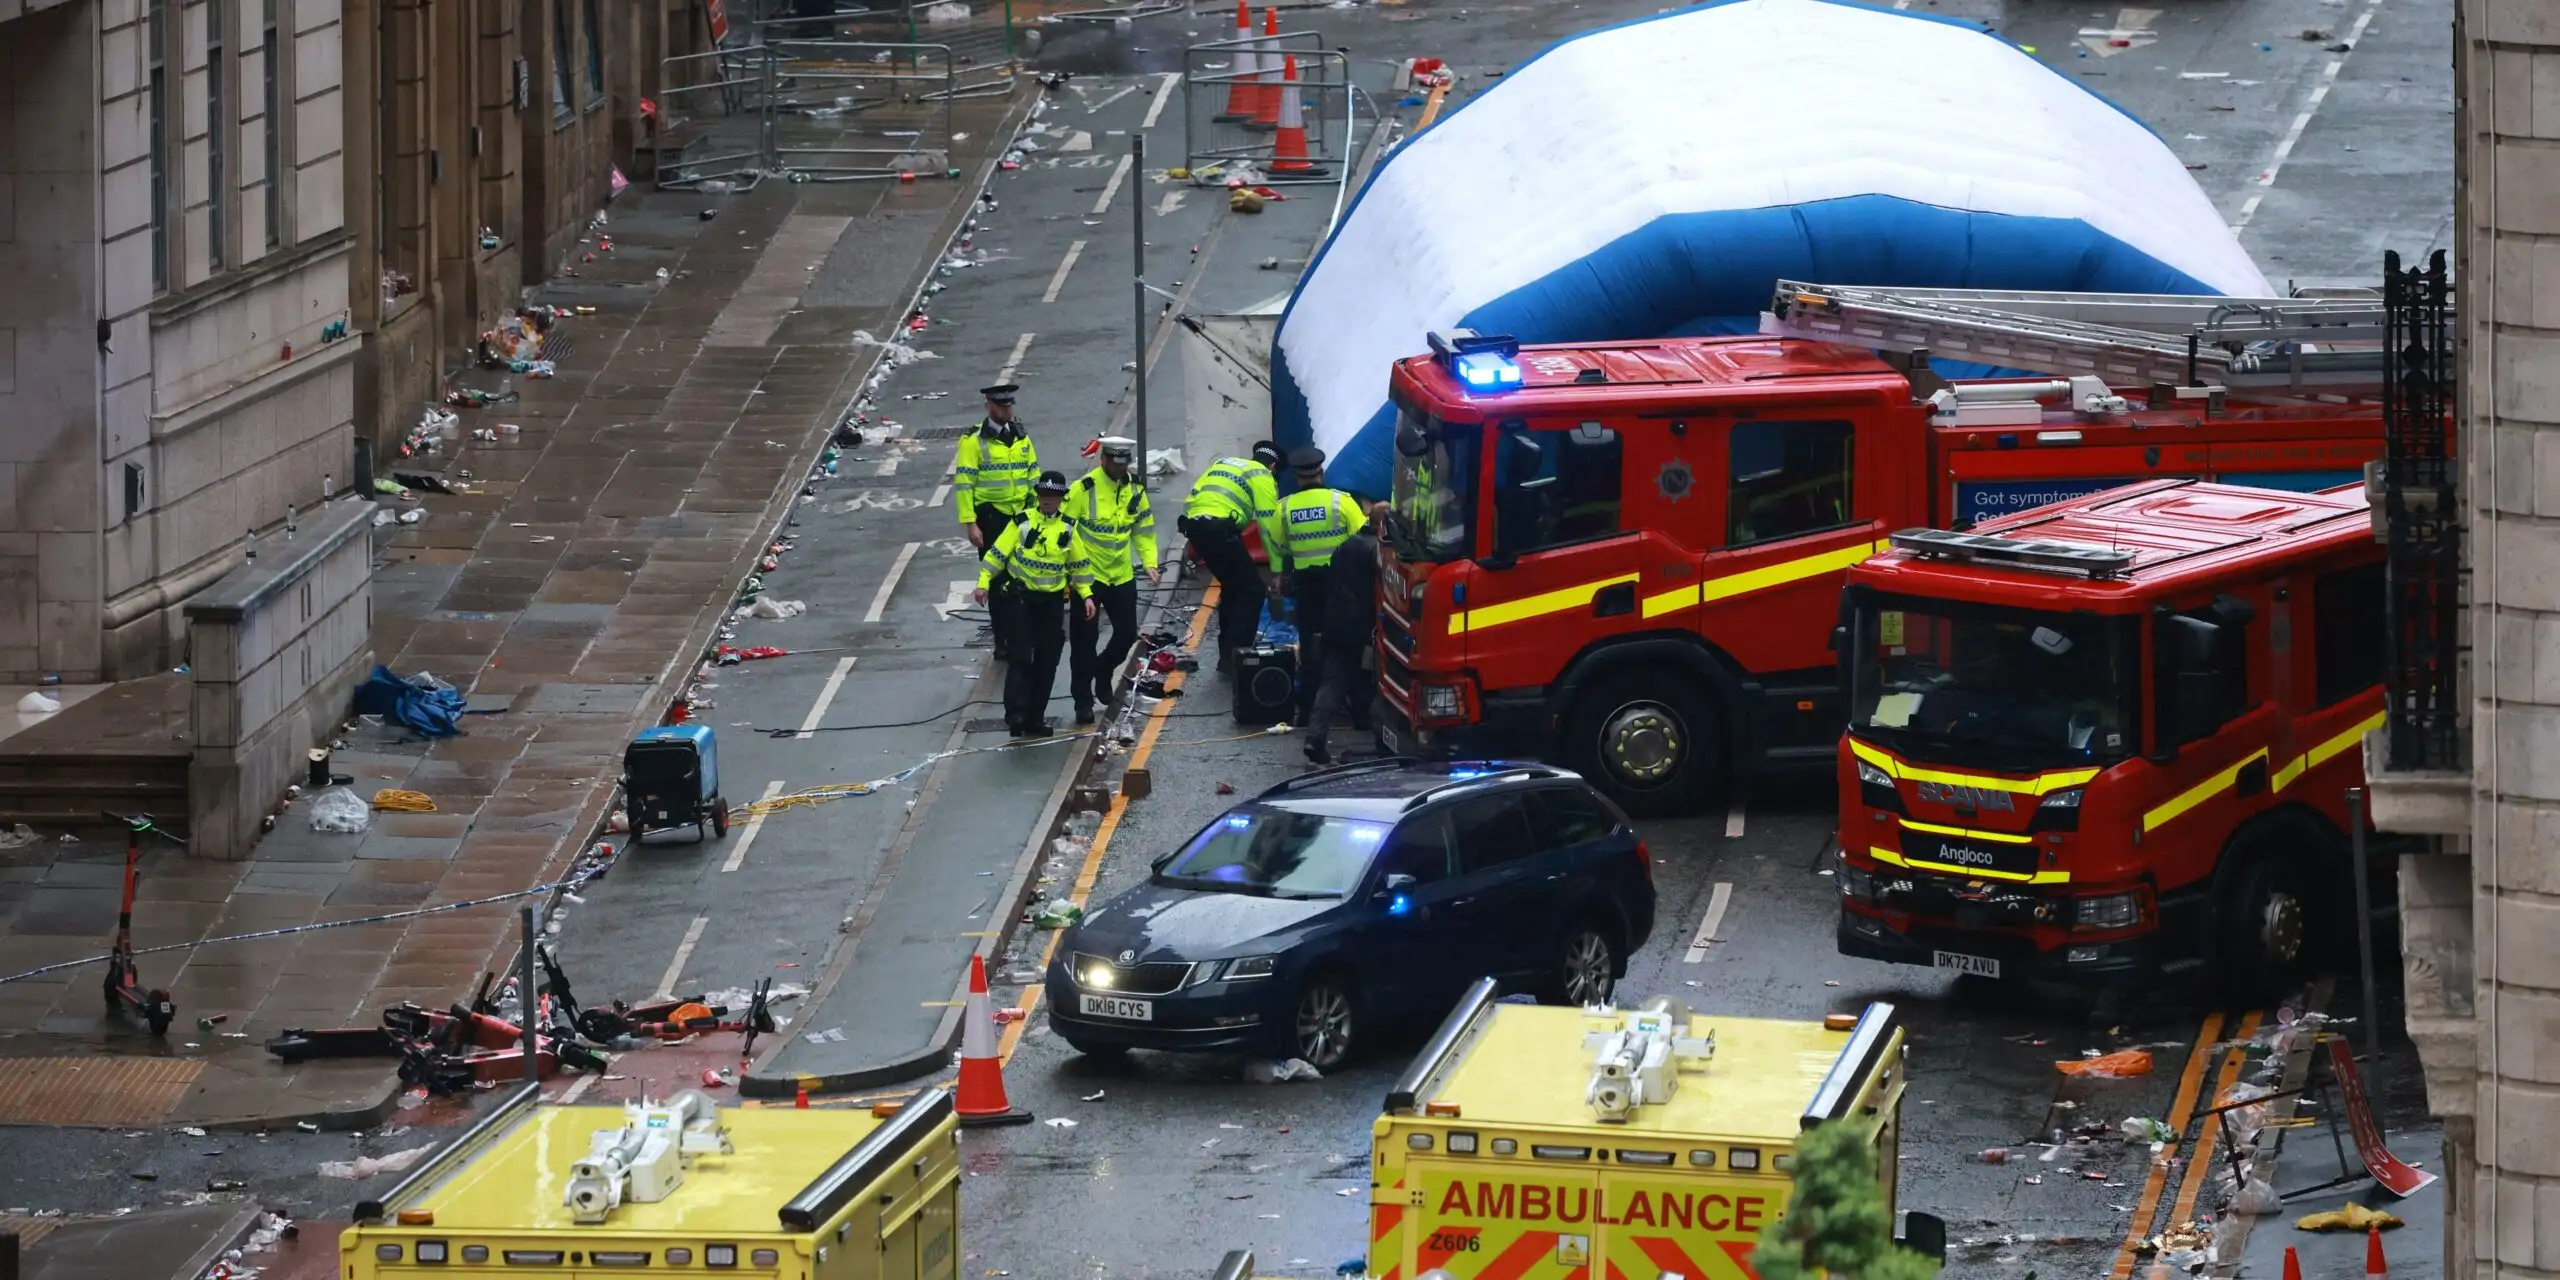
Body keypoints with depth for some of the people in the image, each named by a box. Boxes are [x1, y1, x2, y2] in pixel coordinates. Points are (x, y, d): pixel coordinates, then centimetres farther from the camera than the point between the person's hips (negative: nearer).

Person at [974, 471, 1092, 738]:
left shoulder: (1067, 528, 5)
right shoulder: (1022, 522, -4)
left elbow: (1079, 565, 14)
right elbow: (997, 553, -4)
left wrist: (1086, 595, 7)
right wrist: (983, 583, -12)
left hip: (1053, 602, 4)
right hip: (1023, 598, -3)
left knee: (1047, 663, 5)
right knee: (1021, 657, -12)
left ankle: (1034, 719, 13)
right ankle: (1016, 714, -12)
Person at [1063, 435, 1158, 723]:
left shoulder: (1135, 488, 2)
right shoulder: (1084, 489, -16)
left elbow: (1144, 528, 13)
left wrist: (1149, 562, 2)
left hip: (1122, 577, 5)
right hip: (1087, 577, -5)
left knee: (1127, 633, 11)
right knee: (1085, 640, -2)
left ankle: (1102, 675, 39)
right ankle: (1083, 702, 7)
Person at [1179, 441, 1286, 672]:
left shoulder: (1223, 463, 27)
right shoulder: (1262, 476, 6)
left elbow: (1190, 499, 19)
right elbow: (1269, 524, 0)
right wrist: (1277, 568, 5)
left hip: (1194, 525, 7)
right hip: (1220, 530, -7)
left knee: (1232, 587, 25)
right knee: (1252, 591, 1)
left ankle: (1227, 653, 29)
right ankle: (1234, 656, -6)